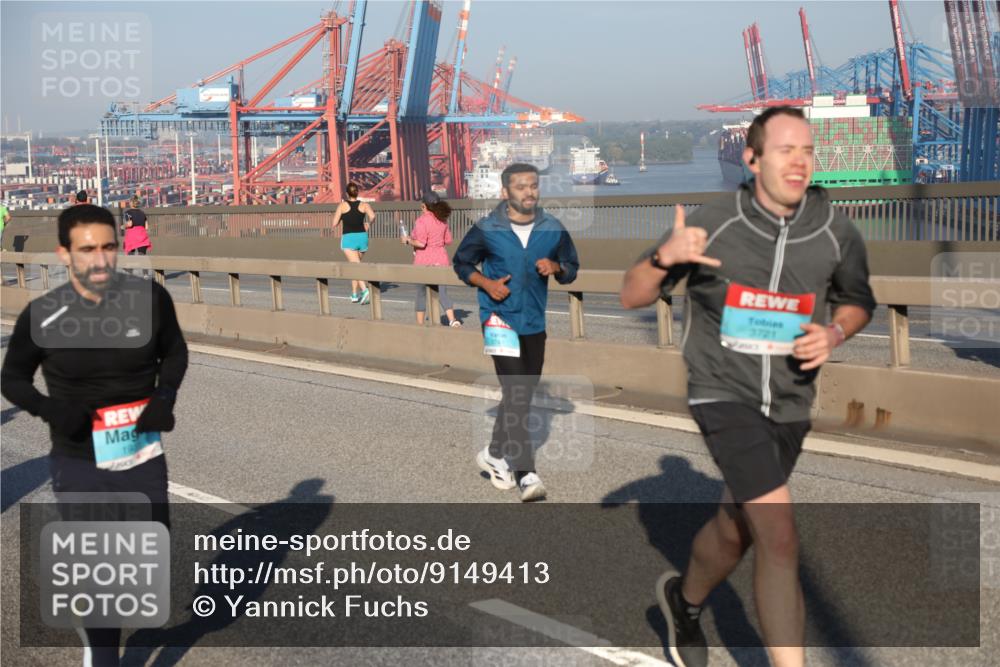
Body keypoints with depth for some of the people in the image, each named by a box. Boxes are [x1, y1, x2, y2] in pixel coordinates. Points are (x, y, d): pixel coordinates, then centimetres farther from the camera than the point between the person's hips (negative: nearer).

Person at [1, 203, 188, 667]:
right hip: (78, 466, -2)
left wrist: (165, 395, -11)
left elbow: (174, 351, 8)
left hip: (142, 457, 2)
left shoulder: (150, 298, -12)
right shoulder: (41, 317, -14)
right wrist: (51, 410, -17)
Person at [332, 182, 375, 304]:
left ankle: (364, 290, -35)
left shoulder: (342, 205, -1)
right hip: (362, 237, 3)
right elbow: (372, 216, -15)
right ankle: (354, 294, 26)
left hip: (348, 238, -3)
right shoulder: (364, 205, 3)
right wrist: (368, 224, 6)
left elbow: (334, 224, -1)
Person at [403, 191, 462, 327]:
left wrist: (408, 240, -6)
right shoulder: (442, 220, 5)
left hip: (424, 261, -5)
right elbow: (448, 240, 11)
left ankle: (419, 323, 16)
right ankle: (452, 320, -10)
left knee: (421, 293, 9)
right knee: (442, 292, 5)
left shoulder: (421, 221, -15)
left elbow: (420, 243, -22)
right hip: (441, 260, 5)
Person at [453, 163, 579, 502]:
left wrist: (555, 267, -10)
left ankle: (496, 455, 35)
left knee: (522, 395, 14)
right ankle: (526, 474, -14)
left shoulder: (553, 230, 2)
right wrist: (485, 282, -10)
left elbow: (572, 268, 13)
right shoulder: (486, 230, -6)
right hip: (500, 318, -5)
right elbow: (461, 262, 8)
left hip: (534, 321, 5)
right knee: (516, 392, -15)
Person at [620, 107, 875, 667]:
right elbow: (632, 297, -6)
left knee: (734, 531, 20)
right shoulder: (713, 225, -13)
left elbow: (858, 301, 13)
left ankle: (685, 600, 50)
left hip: (790, 403, 4)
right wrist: (665, 257, -27)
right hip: (724, 394, -4)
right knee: (780, 539, -17)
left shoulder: (835, 231, -5)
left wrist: (834, 333, -9)